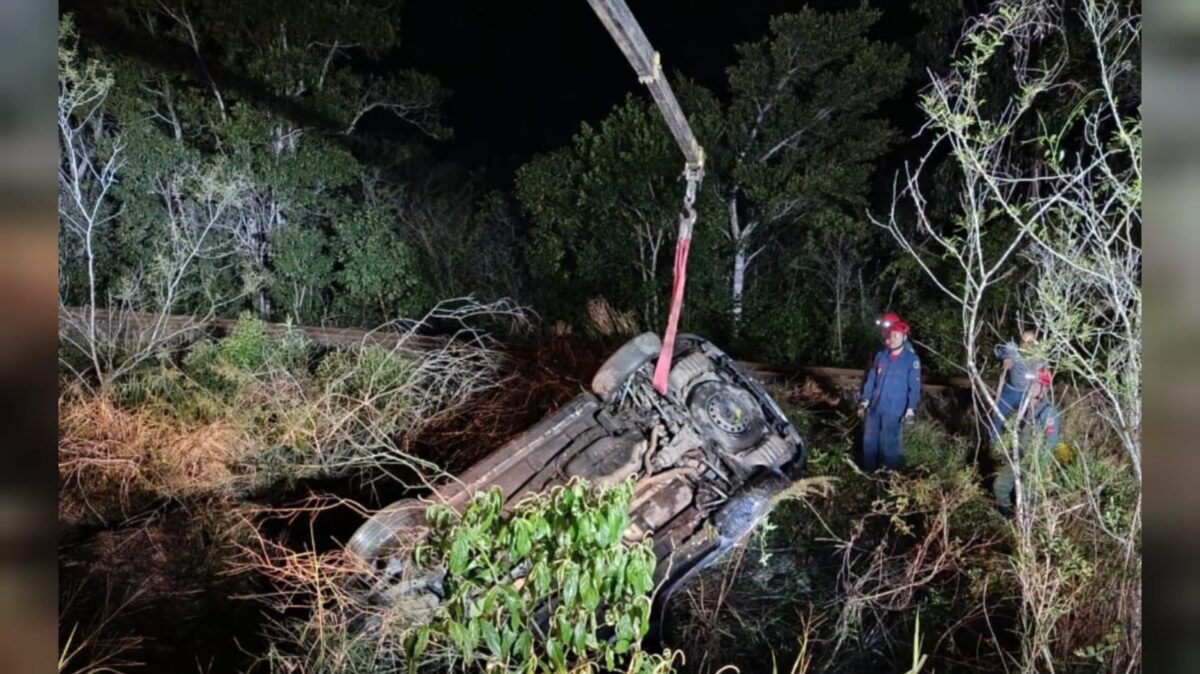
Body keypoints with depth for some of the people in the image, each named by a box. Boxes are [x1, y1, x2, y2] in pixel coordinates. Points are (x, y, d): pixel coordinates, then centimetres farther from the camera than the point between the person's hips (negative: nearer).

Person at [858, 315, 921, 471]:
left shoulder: (911, 359, -8)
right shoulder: (880, 355, 6)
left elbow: (914, 387, -9)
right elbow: (870, 379, 11)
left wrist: (911, 408, -17)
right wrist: (864, 401, 8)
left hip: (894, 411, -5)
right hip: (874, 408, 5)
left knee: (890, 445, 3)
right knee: (869, 441, 14)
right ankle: (868, 472, 29)